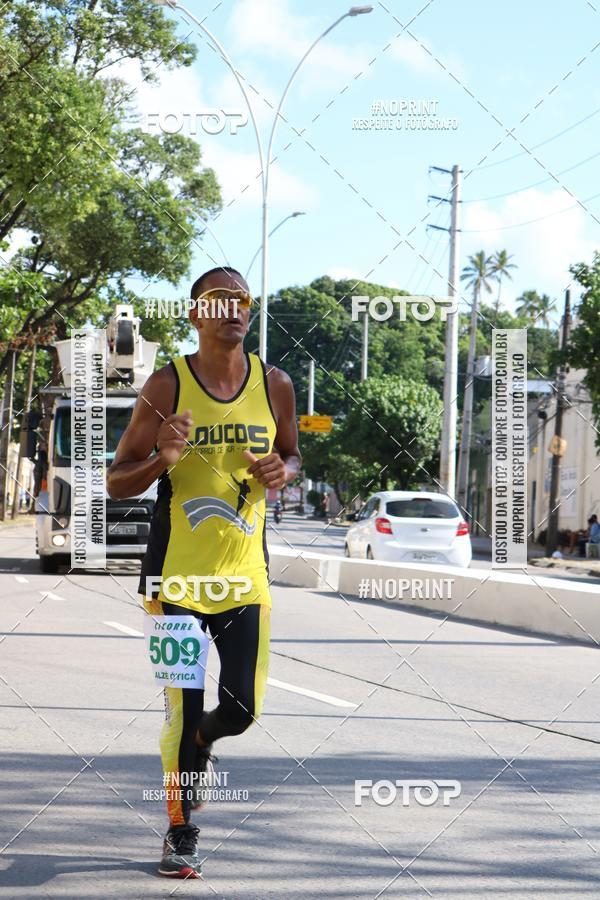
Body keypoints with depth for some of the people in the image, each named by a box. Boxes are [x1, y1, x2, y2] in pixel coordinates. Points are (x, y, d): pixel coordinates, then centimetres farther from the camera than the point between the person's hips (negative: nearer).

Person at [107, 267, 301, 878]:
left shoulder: (274, 386, 2)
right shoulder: (168, 385, -7)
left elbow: (291, 454, 20)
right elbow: (116, 481, -3)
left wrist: (282, 471, -5)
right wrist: (162, 459, -24)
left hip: (245, 575, 3)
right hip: (176, 576, -3)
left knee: (242, 707, 3)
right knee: (182, 709, -1)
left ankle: (201, 742, 39)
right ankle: (180, 833, 17)